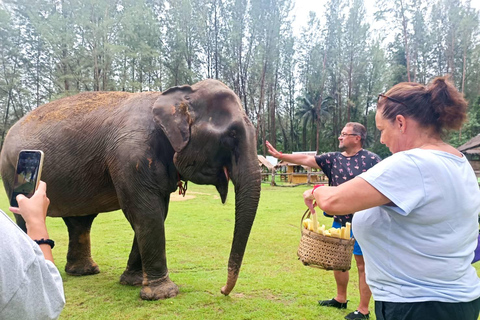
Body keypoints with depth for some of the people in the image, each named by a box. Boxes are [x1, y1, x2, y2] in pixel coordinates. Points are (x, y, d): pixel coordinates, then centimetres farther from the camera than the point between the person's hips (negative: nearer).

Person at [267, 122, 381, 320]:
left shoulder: (371, 160, -10)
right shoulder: (333, 159, 4)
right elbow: (305, 159, -1)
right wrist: (280, 156, -8)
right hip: (339, 220, 6)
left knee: (363, 263, 4)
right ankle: (340, 299, 37)